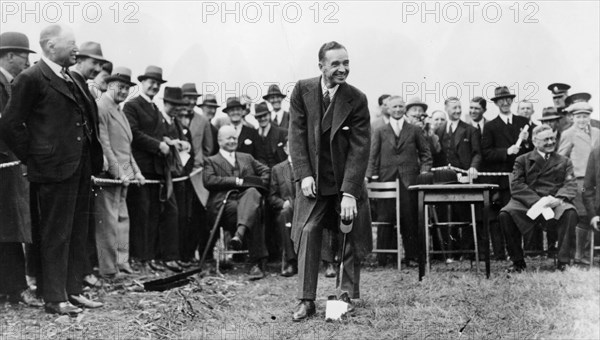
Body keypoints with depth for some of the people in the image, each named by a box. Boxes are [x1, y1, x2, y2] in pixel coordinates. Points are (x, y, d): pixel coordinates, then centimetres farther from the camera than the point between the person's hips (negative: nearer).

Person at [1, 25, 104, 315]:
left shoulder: (71, 79, 15)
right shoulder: (32, 78, -10)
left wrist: (94, 161, 13)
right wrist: (32, 158, -7)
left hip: (81, 167, 8)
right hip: (55, 169, -8)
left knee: (78, 233, 14)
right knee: (56, 234, -1)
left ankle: (73, 290, 25)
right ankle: (54, 298, 8)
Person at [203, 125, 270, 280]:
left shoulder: (247, 158, 33)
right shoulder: (212, 161, 18)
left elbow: (265, 170, 26)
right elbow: (209, 181, -1)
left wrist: (260, 185, 2)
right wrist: (236, 181, -9)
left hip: (248, 195, 3)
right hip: (224, 203, -3)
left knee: (252, 193, -38)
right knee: (254, 214, -36)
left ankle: (240, 233, -59)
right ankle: (259, 260, -43)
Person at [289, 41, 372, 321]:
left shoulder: (356, 99, -12)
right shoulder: (302, 90, -6)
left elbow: (359, 148, -15)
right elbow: (297, 135, -4)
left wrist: (349, 192, -22)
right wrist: (304, 174, -14)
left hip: (347, 179, 0)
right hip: (313, 178, 1)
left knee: (351, 235, 4)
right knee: (308, 233, -5)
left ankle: (348, 296, 18)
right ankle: (306, 301, 0)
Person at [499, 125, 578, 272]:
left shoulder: (564, 161, 19)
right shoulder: (522, 160, 14)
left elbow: (571, 185, 5)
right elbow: (516, 185, -1)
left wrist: (559, 199, -19)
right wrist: (536, 201, -19)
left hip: (555, 204, 1)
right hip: (526, 202, 0)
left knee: (570, 212, -33)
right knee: (505, 214, -29)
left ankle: (563, 262, -21)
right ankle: (518, 261, -12)